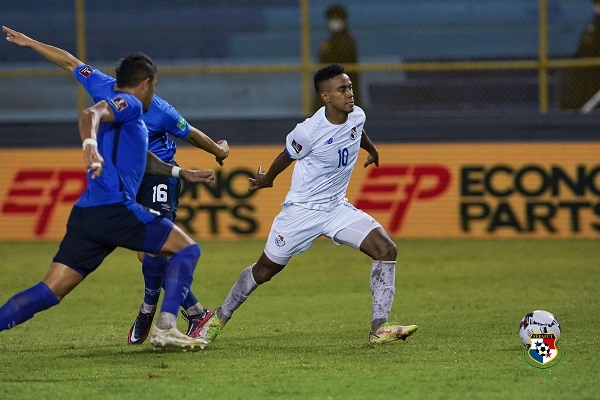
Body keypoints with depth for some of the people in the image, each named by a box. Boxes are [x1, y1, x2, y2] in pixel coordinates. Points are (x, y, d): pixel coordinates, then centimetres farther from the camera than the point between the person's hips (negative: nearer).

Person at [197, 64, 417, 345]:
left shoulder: (357, 116, -7)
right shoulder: (310, 131, -24)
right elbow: (288, 156, -3)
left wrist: (372, 150, 42)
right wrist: (267, 179, 16)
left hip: (337, 207, 5)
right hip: (302, 210, -5)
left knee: (386, 250, -14)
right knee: (265, 270, 6)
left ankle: (379, 327, -14)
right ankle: (221, 316, 29)